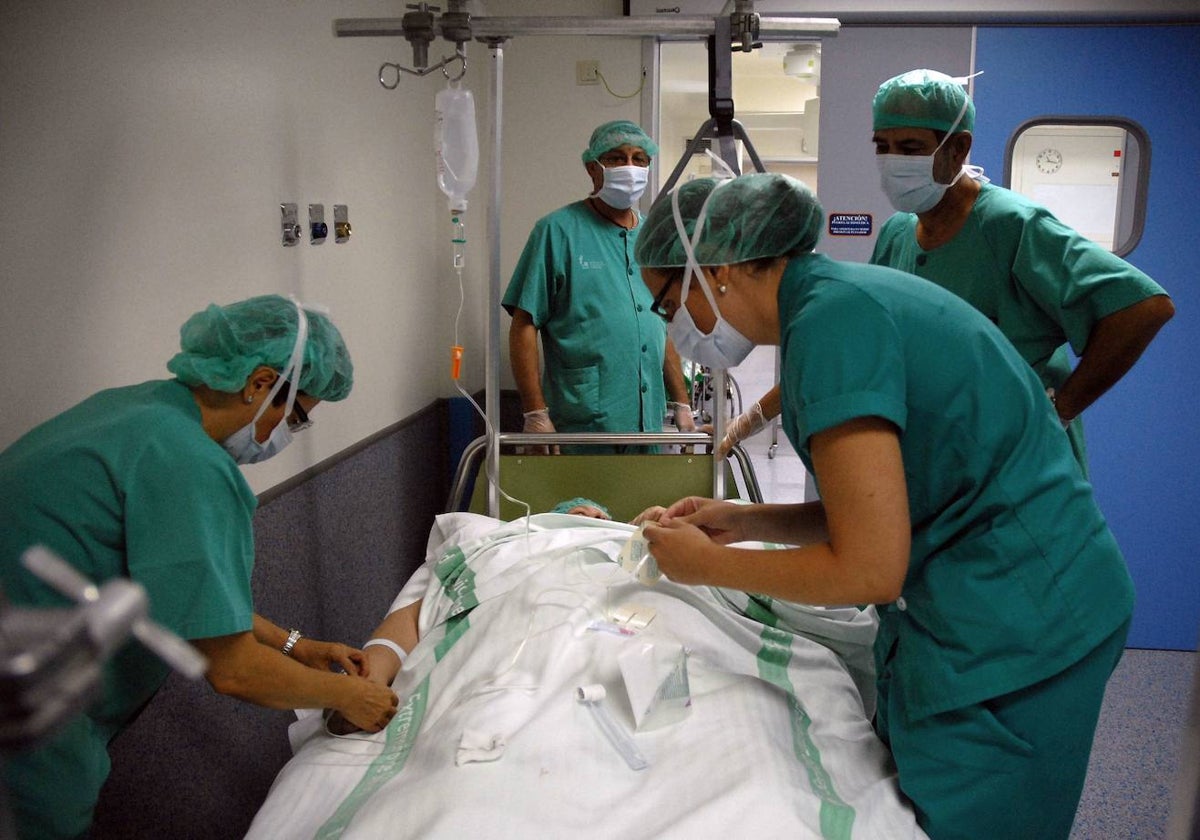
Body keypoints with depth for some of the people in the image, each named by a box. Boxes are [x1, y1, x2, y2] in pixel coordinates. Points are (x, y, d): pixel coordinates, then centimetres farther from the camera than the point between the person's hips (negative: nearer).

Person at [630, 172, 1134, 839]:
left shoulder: (830, 320, -21)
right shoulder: (846, 293, 9)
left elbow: (868, 570, -22)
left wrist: (710, 565, -9)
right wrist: (743, 521, 8)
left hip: (1005, 636, -9)